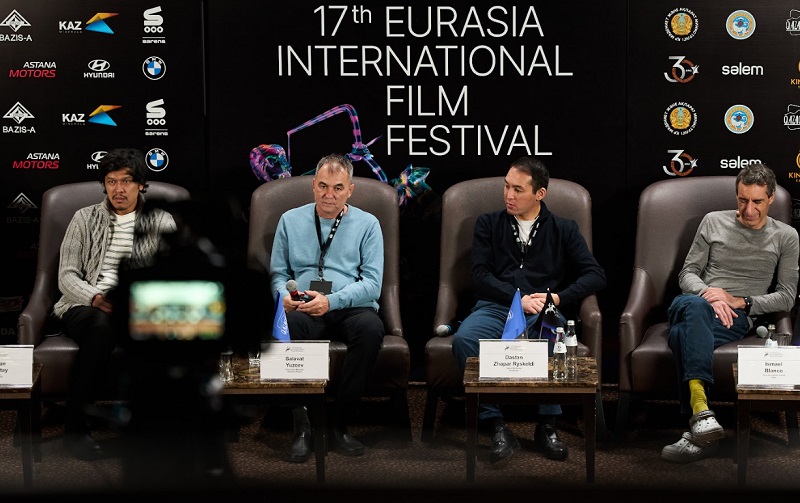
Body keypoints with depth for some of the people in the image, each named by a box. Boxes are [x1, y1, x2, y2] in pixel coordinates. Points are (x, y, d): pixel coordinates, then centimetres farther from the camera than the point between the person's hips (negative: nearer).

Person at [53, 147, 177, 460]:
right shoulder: (85, 219, 14)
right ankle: (75, 428, -29)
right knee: (102, 326, -37)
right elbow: (66, 276, 6)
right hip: (85, 306, 0)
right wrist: (96, 298, -15)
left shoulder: (161, 222, 14)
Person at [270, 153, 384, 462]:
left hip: (350, 309, 0)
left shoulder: (367, 224, 10)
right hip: (304, 309, 1)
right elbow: (278, 273, 16)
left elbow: (372, 283, 0)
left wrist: (332, 300, -16)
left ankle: (340, 425, -24)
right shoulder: (290, 221, 15)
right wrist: (284, 296, -9)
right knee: (285, 325, -36)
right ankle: (302, 427, -29)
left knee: (371, 327, -37)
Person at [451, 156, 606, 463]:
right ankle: (496, 427, -28)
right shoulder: (489, 224, 19)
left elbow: (596, 276, 9)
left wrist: (559, 297, -8)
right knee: (464, 338, -34)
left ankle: (547, 426, -24)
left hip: (542, 311, -1)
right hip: (496, 307, 1)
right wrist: (519, 299, -9)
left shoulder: (564, 229, 18)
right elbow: (480, 276, 6)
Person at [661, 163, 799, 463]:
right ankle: (701, 411, -56)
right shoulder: (713, 222, 17)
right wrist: (708, 294, -8)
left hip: (738, 317, -2)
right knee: (694, 306, -42)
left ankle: (697, 428, -46)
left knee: (681, 334, -39)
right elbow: (687, 273, 16)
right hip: (695, 302, 2)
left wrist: (740, 301, -7)